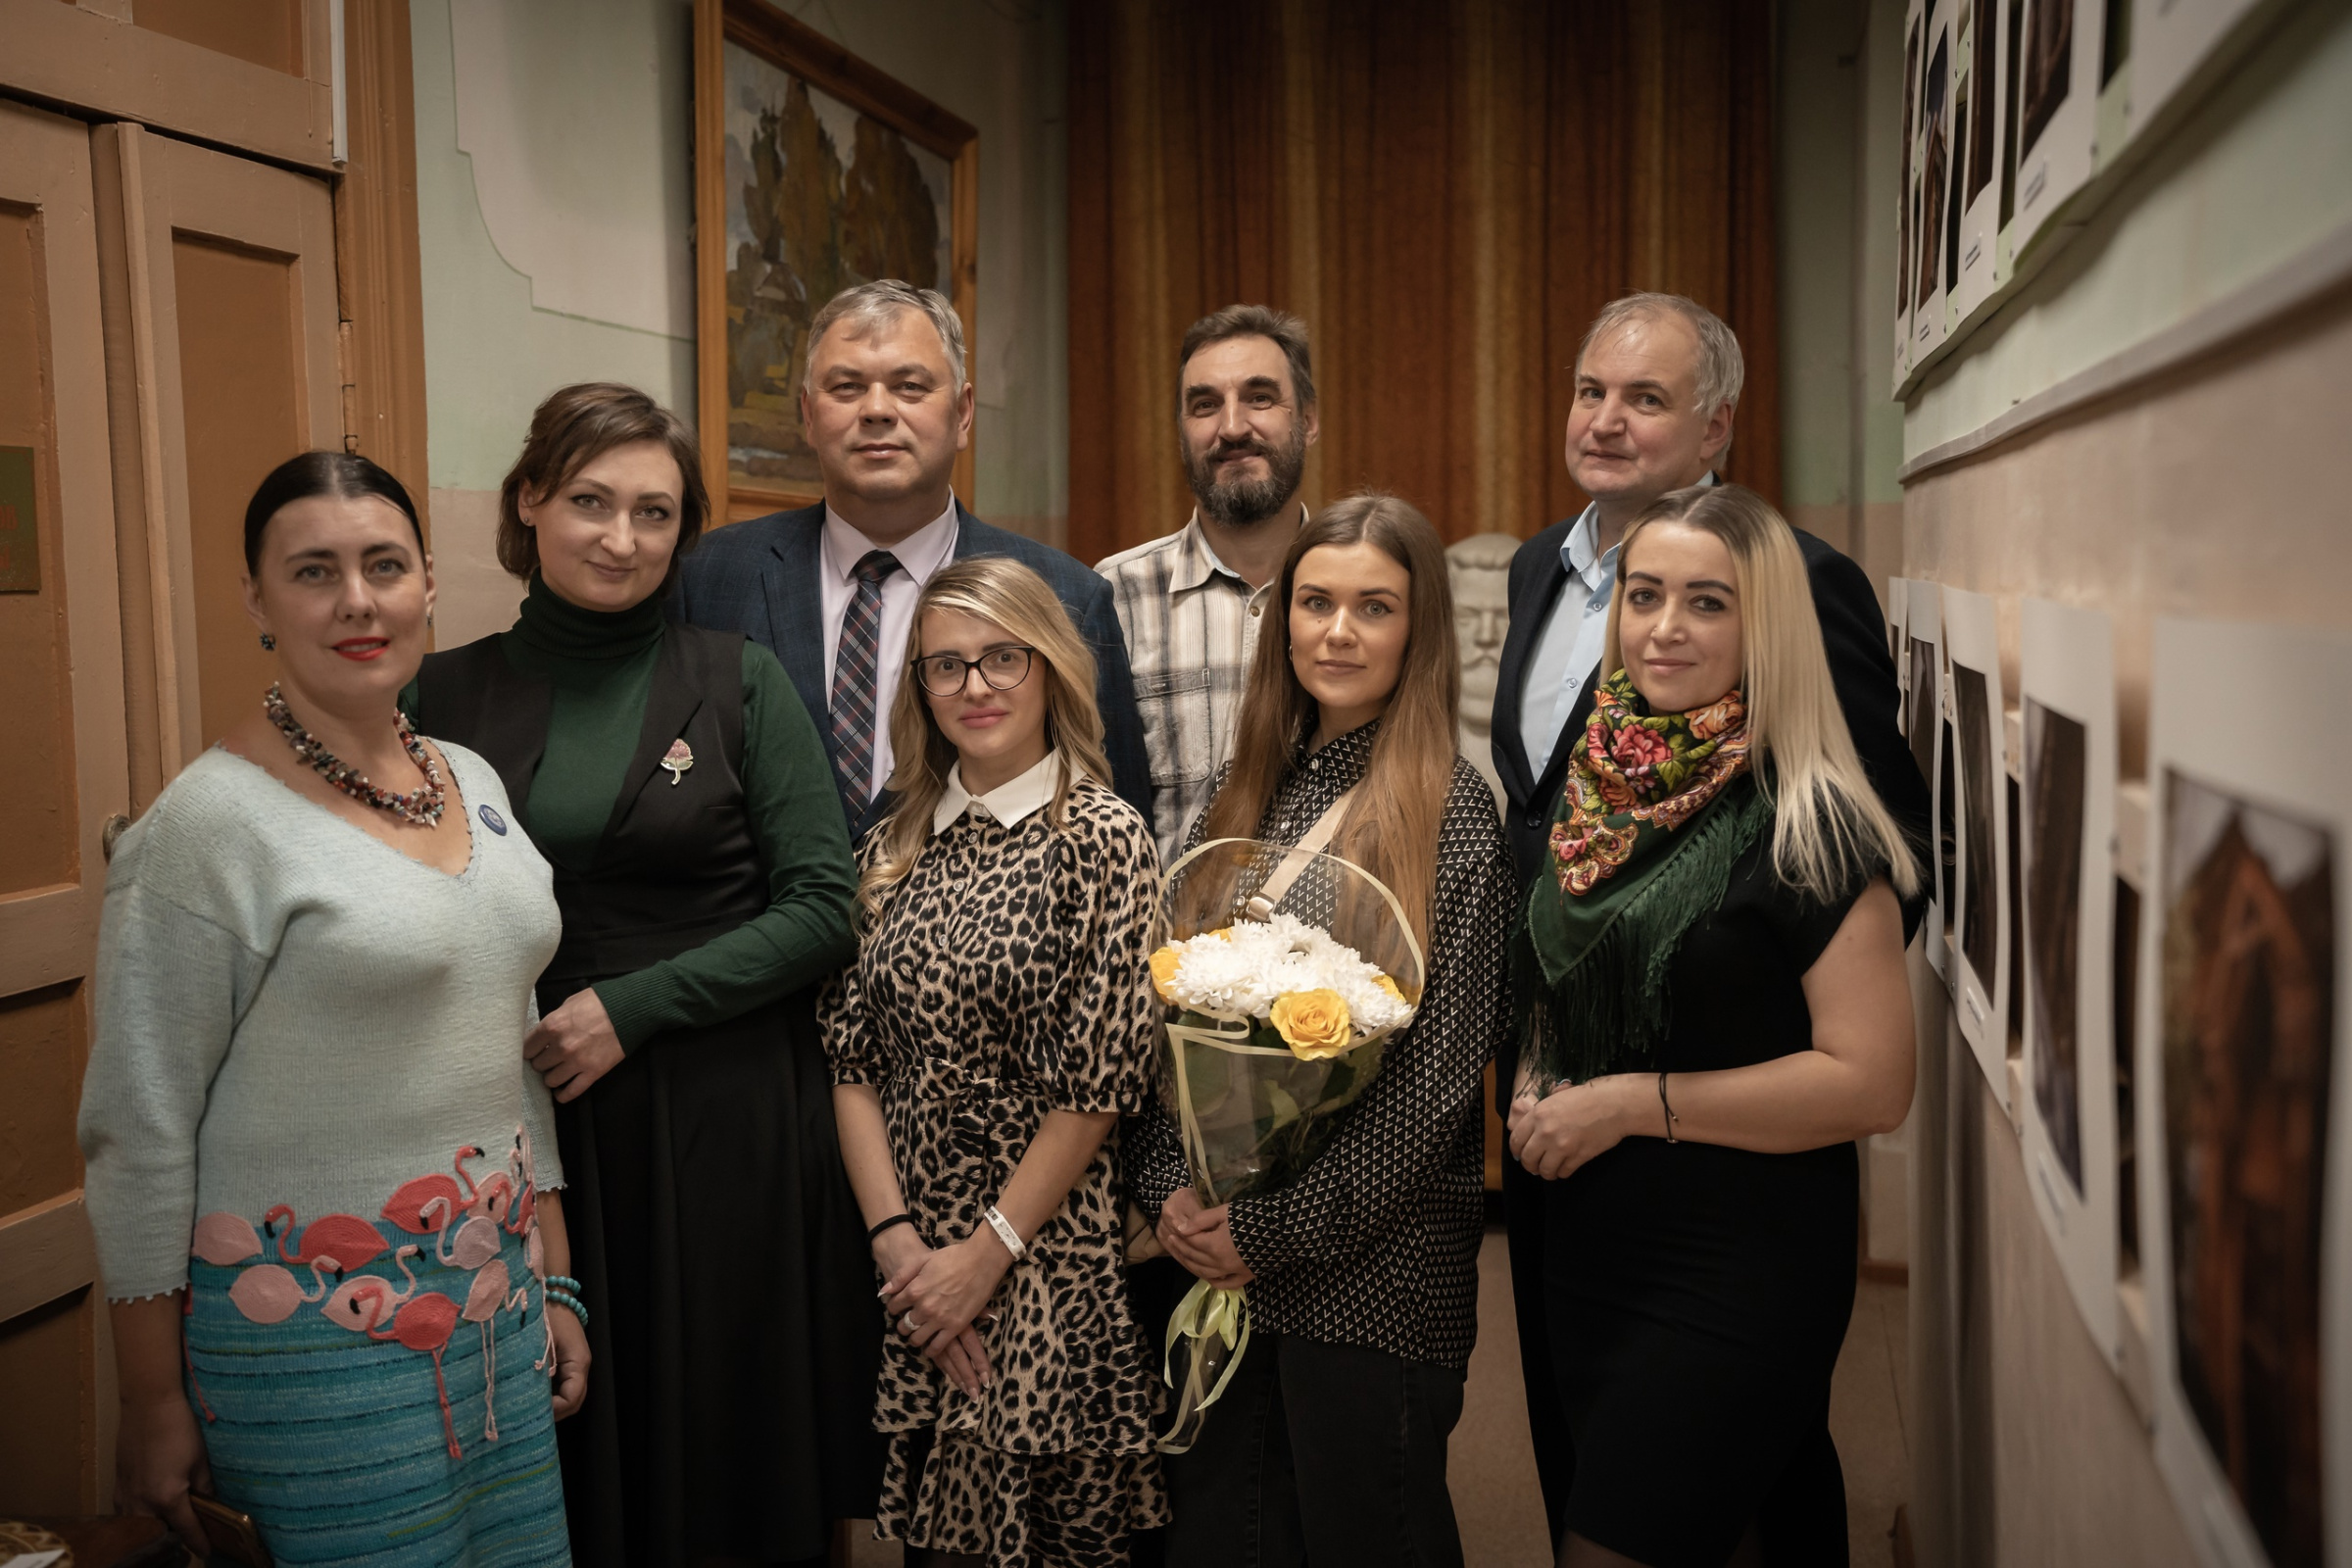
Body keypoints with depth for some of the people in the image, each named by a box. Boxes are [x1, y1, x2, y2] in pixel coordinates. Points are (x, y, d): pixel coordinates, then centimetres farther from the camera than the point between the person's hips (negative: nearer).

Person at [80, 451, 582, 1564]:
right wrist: (154, 1411, -7)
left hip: (497, 1303, 6)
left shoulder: (474, 782, 7)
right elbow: (138, 1134, -11)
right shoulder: (210, 824, -13)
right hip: (318, 1342, -6)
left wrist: (553, 1283, 14)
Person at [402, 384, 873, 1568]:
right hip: (528, 1122, 2)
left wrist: (635, 1005, -13)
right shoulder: (448, 694, 3)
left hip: (730, 1117, -1)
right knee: (564, 1460, 12)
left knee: (739, 1444, 10)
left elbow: (823, 906, -7)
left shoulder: (737, 681, -3)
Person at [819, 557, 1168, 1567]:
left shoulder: (1102, 837, -8)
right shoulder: (895, 847, 6)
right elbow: (850, 1056, 3)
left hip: (1049, 1253, -4)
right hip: (909, 1265, 4)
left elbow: (1103, 1078, -12)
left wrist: (984, 1255, -11)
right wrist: (895, 1239, -7)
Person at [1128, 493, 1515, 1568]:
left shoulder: (1448, 809, -10)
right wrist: (1169, 1188, -3)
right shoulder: (1250, 789, 8)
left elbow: (1439, 1063, -14)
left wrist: (1281, 1226, -12)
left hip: (1370, 1258, -5)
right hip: (1211, 1242, 5)